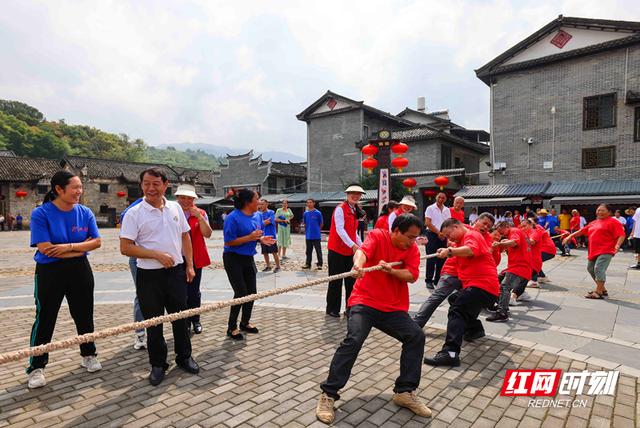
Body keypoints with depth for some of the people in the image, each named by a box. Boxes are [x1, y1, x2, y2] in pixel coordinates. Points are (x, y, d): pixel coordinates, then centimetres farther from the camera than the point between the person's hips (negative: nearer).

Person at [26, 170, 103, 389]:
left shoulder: (85, 212, -1)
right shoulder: (41, 213, -11)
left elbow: (97, 241, -5)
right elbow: (45, 248, -19)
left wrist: (69, 246, -19)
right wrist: (81, 247, -13)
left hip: (80, 270, 3)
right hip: (50, 272, -3)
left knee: (84, 315, 13)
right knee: (45, 319, 6)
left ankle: (88, 355, 32)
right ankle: (36, 367, 22)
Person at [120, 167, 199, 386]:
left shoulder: (175, 208, 5)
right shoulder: (134, 213, -8)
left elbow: (185, 236, 11)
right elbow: (125, 247, -11)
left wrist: (189, 265, 7)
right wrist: (157, 255, -17)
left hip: (176, 272, 3)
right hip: (149, 276, -3)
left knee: (180, 317, 13)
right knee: (153, 323, 9)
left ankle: (184, 357, 32)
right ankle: (158, 364, 27)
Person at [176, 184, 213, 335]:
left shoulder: (200, 213, 2)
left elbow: (207, 234, -9)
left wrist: (199, 217, -18)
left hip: (195, 258, 0)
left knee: (194, 291, 9)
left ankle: (195, 320, 26)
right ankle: (185, 322, 21)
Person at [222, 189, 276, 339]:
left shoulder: (257, 215, 2)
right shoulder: (233, 217, -19)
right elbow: (228, 242, -20)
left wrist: (262, 239, -8)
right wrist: (250, 237, -27)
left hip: (248, 258, 7)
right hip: (234, 259, -7)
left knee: (251, 292, 12)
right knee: (241, 293, -6)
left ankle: (245, 322, 32)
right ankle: (232, 327, 12)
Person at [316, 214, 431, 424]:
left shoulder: (413, 248, 4)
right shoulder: (377, 236, -8)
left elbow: (412, 275, -7)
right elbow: (363, 251, -28)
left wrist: (390, 270, -25)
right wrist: (358, 265, -51)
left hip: (394, 307, 5)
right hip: (364, 301, -5)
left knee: (416, 336, -9)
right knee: (354, 339, -23)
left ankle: (405, 392, 8)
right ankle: (328, 394, -10)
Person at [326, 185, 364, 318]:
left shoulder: (355, 211, 13)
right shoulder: (340, 208, -12)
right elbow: (339, 229, -20)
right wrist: (353, 245, -26)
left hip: (350, 251, 7)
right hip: (337, 250, -7)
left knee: (351, 280, 10)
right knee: (336, 281, 2)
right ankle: (332, 309, 15)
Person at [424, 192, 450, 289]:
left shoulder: (447, 210, 12)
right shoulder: (430, 208, -2)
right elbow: (427, 223, -9)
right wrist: (438, 232, -11)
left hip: (443, 236, 5)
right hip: (432, 234, -5)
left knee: (441, 259, 6)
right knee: (431, 259, -5)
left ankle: (438, 280, 15)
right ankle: (429, 281, 2)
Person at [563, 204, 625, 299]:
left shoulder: (613, 222, -4)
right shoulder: (594, 223, 20)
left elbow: (621, 235, -13)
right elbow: (582, 230, 26)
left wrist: (617, 245, -28)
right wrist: (570, 236, 22)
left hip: (605, 251, -9)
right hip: (594, 251, 9)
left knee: (599, 268, -19)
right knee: (590, 268, 16)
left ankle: (599, 292, -15)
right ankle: (602, 289, 28)